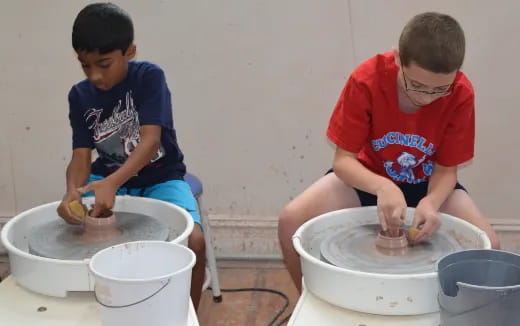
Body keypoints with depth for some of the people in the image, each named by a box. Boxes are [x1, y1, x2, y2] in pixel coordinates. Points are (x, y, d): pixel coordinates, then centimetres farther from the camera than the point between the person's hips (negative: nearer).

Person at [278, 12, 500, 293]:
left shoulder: (461, 95, -24)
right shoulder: (366, 81, -27)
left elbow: (446, 169, -14)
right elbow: (343, 160, -23)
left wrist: (431, 203, -37)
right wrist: (383, 187, -43)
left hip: (428, 183, 1)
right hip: (369, 177, 0)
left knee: (488, 246, -24)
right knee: (291, 222, -23)